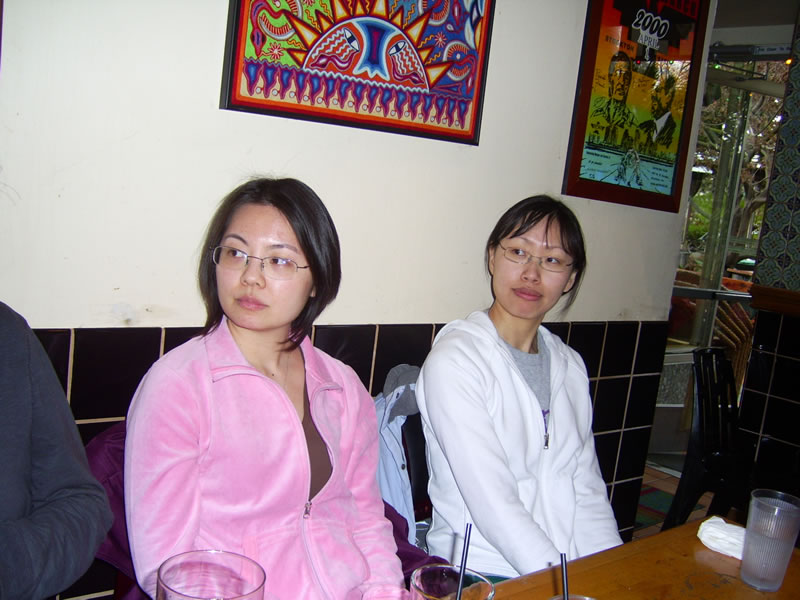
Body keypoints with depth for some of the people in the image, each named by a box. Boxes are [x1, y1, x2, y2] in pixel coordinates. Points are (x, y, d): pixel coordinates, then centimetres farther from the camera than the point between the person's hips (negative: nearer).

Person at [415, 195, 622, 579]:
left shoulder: (570, 365, 9)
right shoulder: (455, 360, -12)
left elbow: (588, 491, 9)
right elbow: (493, 505, -17)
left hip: (574, 567, 5)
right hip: (482, 572, -5)